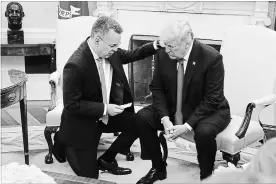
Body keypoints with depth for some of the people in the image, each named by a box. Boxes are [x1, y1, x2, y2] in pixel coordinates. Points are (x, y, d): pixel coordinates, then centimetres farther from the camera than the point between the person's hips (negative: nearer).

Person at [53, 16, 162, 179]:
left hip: (106, 114, 7)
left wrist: (155, 46, -6)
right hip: (82, 124, -7)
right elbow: (71, 105, -25)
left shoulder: (110, 52, -10)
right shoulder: (76, 65, -31)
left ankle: (106, 160, 13)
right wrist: (104, 109, -28)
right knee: (89, 176, -1)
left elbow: (130, 55, 10)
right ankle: (64, 143, 26)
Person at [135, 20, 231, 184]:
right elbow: (157, 88, -3)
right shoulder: (163, 54, -10)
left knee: (204, 131, -36)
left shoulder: (212, 58, -24)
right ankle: (159, 168, 6)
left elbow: (212, 100, -21)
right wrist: (165, 119, -18)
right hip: (173, 109, 5)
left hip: (209, 110, -5)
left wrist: (187, 126, -28)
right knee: (142, 117, -14)